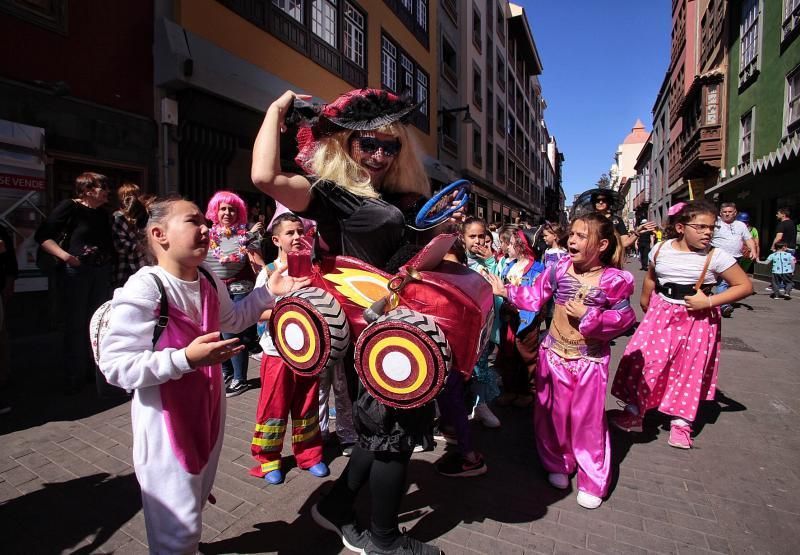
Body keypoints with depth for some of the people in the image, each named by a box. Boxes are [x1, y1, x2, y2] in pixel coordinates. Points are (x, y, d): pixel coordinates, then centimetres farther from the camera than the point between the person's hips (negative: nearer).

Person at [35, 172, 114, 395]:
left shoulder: (103, 214, 11)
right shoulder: (69, 206, -7)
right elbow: (42, 235, -11)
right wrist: (64, 255, -23)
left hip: (101, 273, 6)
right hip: (75, 272, -6)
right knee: (76, 324, 3)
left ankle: (95, 373, 24)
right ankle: (74, 378, 17)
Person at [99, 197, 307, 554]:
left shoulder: (209, 281, -1)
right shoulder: (142, 289, -24)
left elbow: (232, 320, 17)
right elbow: (115, 366, -24)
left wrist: (268, 294, 5)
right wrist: (186, 358, -34)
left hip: (207, 406, 8)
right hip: (167, 418, -7)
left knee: (196, 499, 30)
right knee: (178, 524, 6)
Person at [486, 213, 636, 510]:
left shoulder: (614, 280, -13)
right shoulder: (559, 268, -6)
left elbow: (624, 317, -7)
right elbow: (534, 297, -3)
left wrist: (588, 315, -18)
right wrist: (505, 290, -14)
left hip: (590, 360, -2)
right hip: (554, 353, 3)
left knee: (588, 419, 6)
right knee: (553, 412, 13)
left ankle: (593, 481, 27)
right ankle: (557, 465, 36)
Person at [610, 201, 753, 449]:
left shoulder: (716, 257, -13)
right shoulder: (661, 250, -3)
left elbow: (745, 285, -8)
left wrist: (709, 301, -17)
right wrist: (646, 303, 18)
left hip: (696, 321, -2)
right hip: (660, 315, 3)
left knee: (689, 371, 9)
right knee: (642, 360, 1)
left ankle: (681, 422, 25)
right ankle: (634, 412, 17)